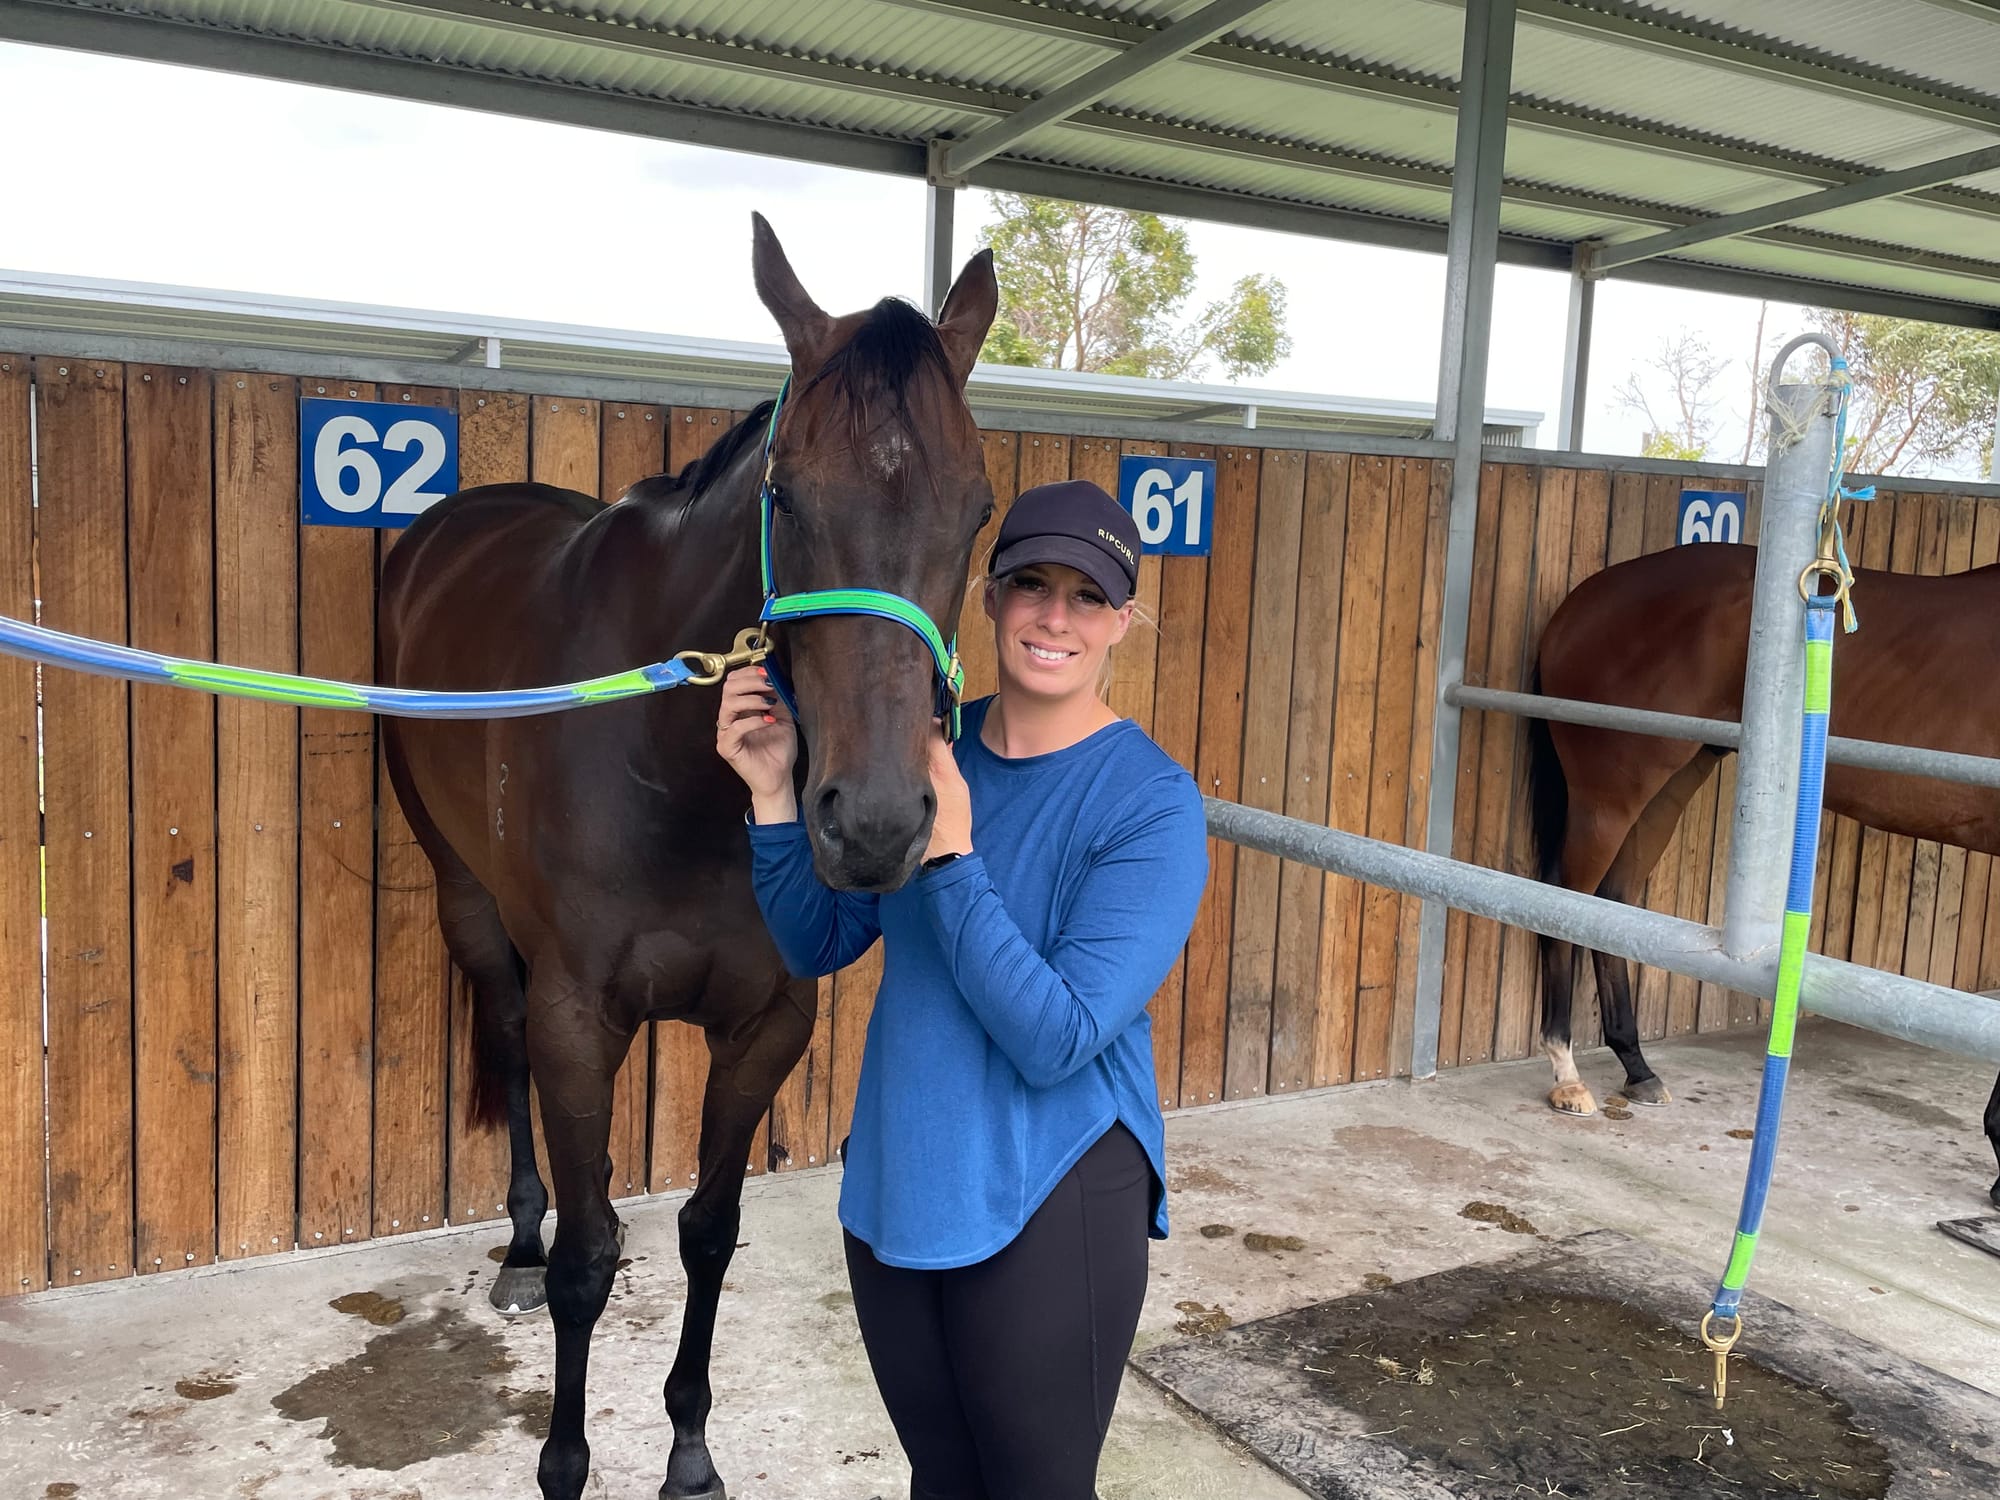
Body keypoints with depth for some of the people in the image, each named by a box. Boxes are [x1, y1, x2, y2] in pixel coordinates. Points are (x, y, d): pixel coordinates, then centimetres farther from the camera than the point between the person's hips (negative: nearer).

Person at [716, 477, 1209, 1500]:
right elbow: (817, 946, 5)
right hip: (893, 1183, 5)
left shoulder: (1151, 804, -17)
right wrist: (775, 796, -10)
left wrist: (950, 853, -27)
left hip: (1047, 1203, -5)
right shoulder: (925, 748, -2)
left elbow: (1055, 1040, -23)